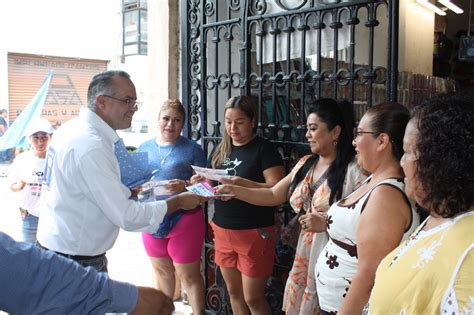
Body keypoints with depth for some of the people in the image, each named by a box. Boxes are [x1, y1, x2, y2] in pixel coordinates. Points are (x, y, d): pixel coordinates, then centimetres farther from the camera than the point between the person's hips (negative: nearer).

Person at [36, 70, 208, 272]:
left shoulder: (73, 128, 4)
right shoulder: (91, 146, -26)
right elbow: (127, 216, -24)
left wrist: (129, 192, 7)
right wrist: (179, 201, -14)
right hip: (78, 262, -9)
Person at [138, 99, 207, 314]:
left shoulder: (192, 149, -5)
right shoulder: (144, 148, 7)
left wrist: (185, 185, -24)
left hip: (184, 219, -4)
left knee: (188, 274, 4)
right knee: (161, 271, 20)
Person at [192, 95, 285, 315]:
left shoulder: (264, 149, -10)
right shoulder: (221, 149, 9)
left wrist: (243, 184, -30)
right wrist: (201, 182, -9)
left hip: (254, 233, -6)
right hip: (223, 230, 6)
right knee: (234, 292, 18)